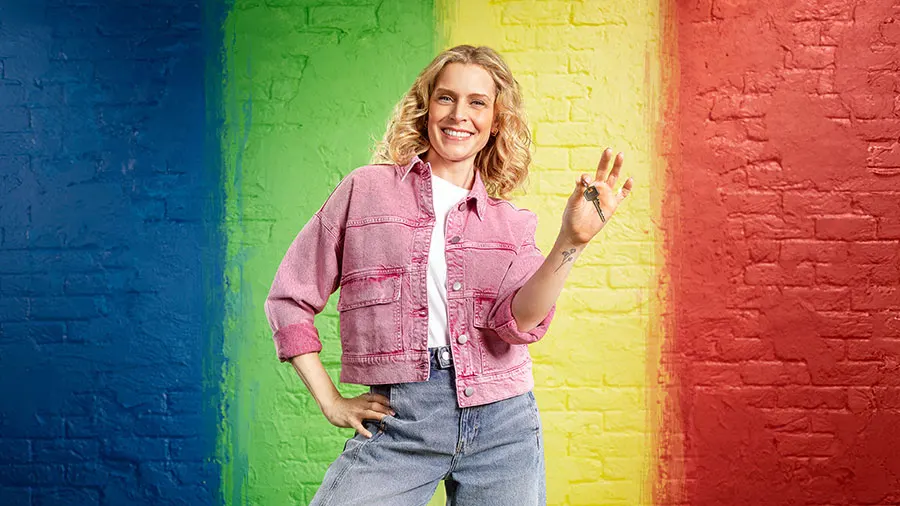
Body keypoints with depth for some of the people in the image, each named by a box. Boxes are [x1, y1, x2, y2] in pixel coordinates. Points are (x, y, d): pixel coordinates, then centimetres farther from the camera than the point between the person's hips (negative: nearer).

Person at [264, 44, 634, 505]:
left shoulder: (512, 223, 11)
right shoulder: (366, 189, 6)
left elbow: (519, 321, -7)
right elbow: (290, 299, 8)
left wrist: (570, 242, -20)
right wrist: (330, 401, 3)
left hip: (501, 421, 2)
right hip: (397, 420, -2)